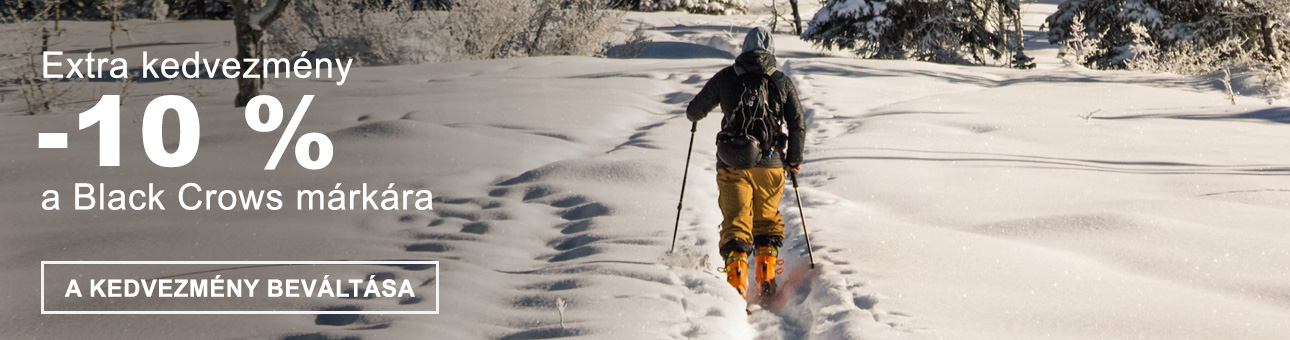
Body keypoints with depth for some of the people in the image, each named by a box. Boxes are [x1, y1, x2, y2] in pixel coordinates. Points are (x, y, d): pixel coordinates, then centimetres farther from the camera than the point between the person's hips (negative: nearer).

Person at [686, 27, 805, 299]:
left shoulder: (726, 78, 3)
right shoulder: (783, 83, 6)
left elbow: (695, 110, 10)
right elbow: (798, 126, 5)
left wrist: (693, 116, 34)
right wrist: (794, 160, 18)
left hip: (732, 164, -1)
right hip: (770, 164, 1)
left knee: (736, 221, 1)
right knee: (767, 219, 19)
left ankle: (736, 281, -12)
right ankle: (767, 275, 11)